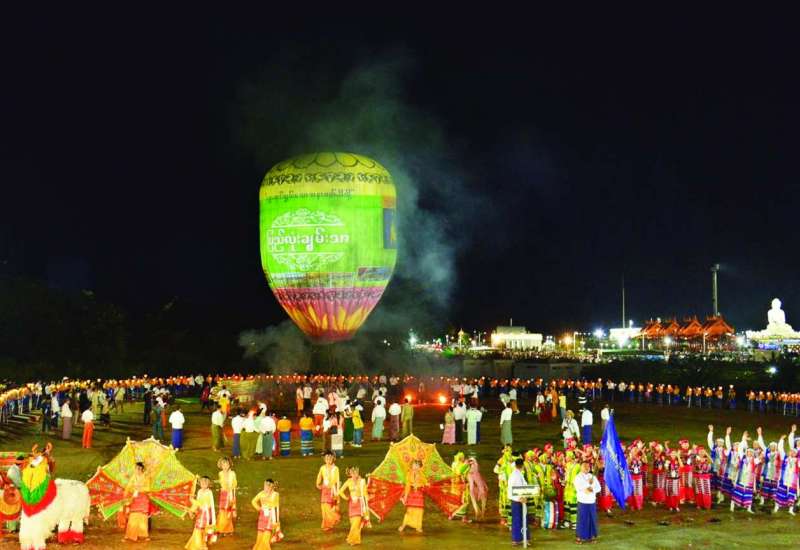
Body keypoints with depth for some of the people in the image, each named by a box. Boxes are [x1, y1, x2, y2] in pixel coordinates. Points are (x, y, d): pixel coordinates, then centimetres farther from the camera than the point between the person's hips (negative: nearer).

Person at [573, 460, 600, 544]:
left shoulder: (593, 477, 11)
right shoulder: (578, 477, -4)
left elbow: (598, 488, 3)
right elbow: (578, 488, -18)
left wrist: (592, 489, -15)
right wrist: (589, 483, -16)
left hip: (592, 502, 5)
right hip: (582, 502, -5)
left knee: (592, 519, 7)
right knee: (582, 520, -2)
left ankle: (590, 536, 16)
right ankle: (579, 537, 5)